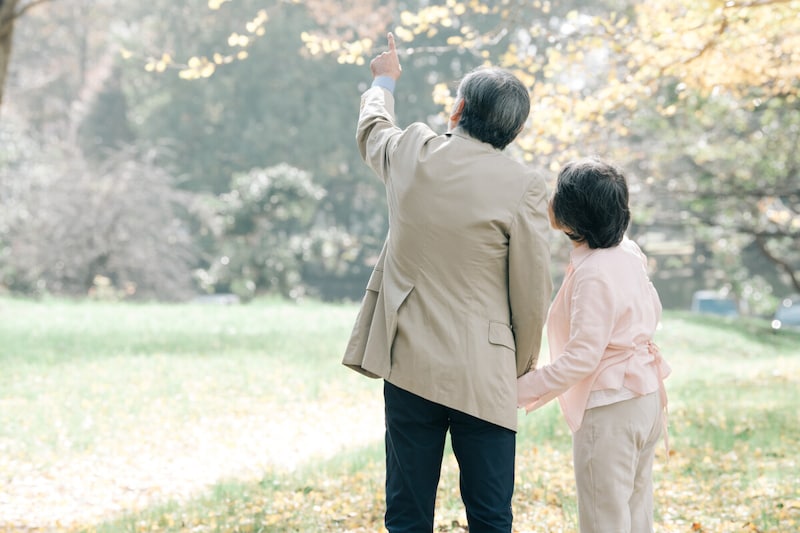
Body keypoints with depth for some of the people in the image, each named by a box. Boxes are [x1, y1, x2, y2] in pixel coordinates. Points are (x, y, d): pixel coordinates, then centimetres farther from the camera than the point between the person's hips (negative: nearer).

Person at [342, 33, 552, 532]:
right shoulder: (524, 186, -11)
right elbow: (532, 293, -7)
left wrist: (385, 80, 47)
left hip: (408, 363, 3)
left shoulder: (410, 153, 0)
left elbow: (372, 126, 25)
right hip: (483, 376, -3)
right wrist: (522, 368, 10)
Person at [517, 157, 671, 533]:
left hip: (609, 410, -9)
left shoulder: (592, 273, -21)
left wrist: (521, 390, -21)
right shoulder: (628, 253, 4)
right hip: (646, 399, 9)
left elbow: (582, 357, -23)